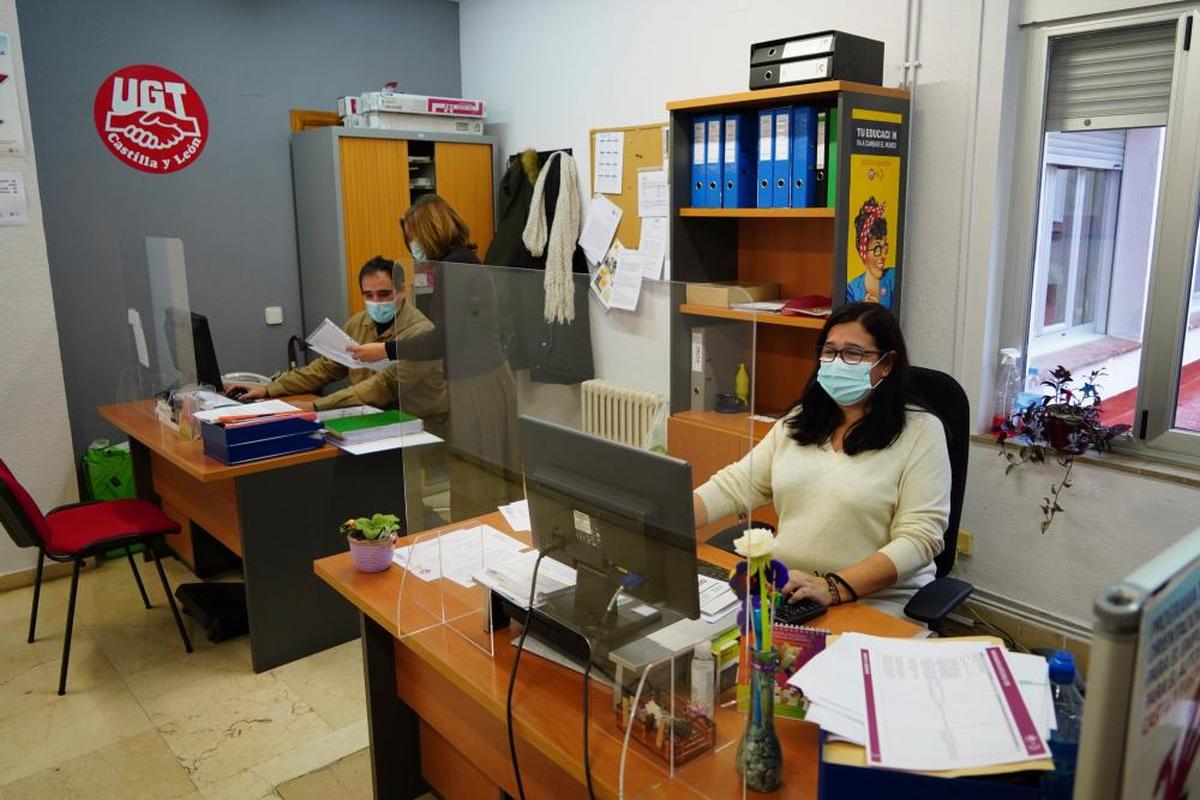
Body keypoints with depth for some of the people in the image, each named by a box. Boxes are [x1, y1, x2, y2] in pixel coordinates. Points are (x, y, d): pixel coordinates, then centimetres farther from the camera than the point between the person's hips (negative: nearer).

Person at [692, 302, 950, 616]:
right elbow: (735, 486, 8)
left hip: (876, 604, -4)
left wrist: (834, 588, -26)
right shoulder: (799, 421, 11)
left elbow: (919, 538, -13)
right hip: (783, 589, 5)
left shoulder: (921, 431, -5)